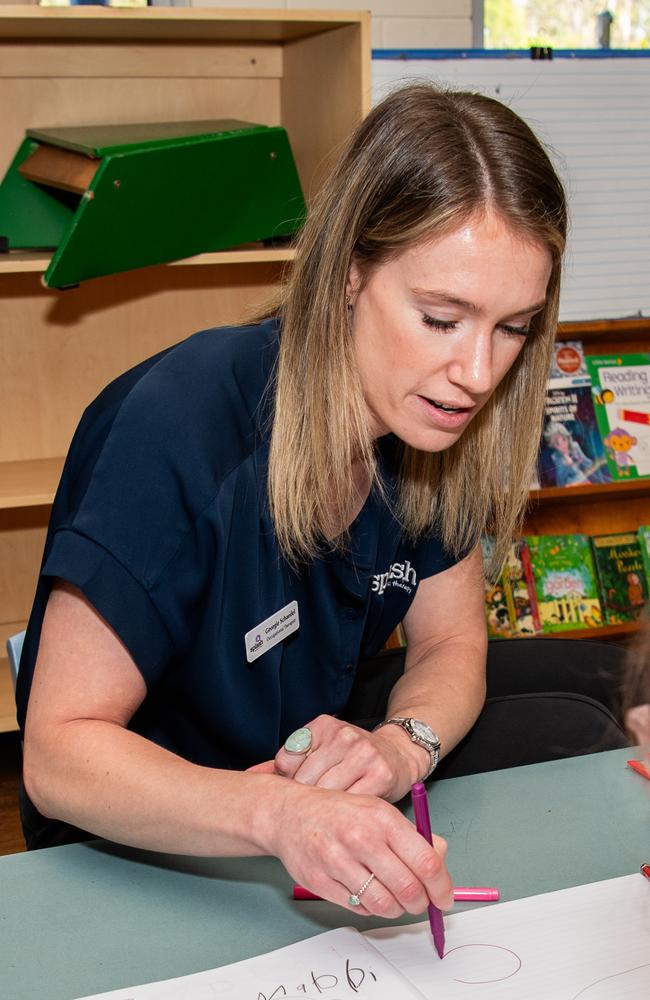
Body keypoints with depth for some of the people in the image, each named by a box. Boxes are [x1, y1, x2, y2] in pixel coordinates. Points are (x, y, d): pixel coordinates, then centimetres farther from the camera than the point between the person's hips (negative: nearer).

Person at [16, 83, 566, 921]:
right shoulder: (177, 427, -29)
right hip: (139, 859, -6)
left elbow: (450, 643, 2)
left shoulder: (441, 414, -9)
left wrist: (401, 746, -22)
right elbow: (58, 754, -27)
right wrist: (278, 815, -45)